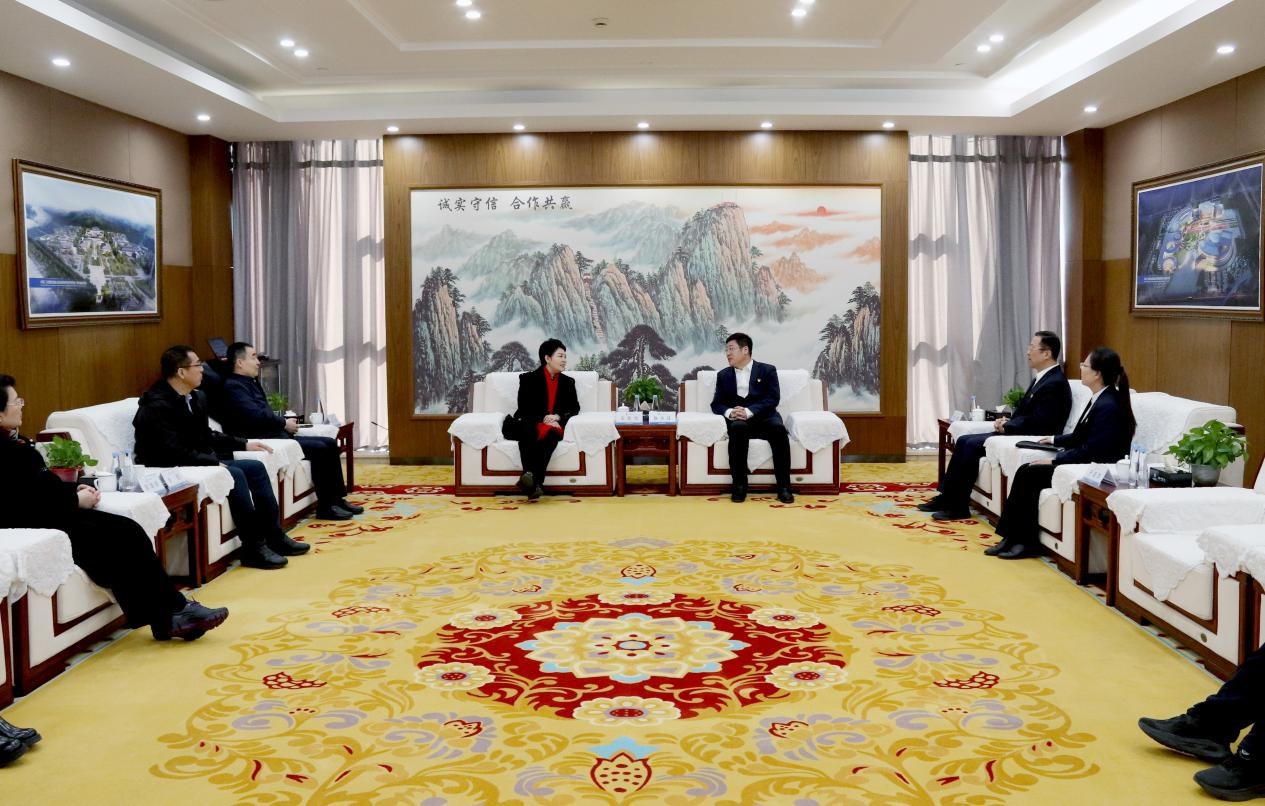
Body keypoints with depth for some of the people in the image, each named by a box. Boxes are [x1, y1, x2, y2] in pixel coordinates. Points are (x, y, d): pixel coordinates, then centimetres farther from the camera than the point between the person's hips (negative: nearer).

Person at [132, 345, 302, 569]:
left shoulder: (197, 397, 7)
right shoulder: (157, 405, -20)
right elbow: (174, 452, -27)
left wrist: (244, 444, 10)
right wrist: (215, 463, -25)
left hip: (198, 461, 9)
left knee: (256, 467, -1)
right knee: (234, 474, -26)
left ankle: (274, 538, 2)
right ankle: (253, 548, -20)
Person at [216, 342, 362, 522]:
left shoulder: (251, 382, 21)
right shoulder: (233, 386, -10)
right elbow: (256, 416, -22)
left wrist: (285, 422, 0)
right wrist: (284, 423, -10)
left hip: (276, 434, 10)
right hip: (262, 440, -10)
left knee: (330, 444, 2)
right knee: (319, 448, -21)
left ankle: (337, 498, 3)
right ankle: (325, 506, -15)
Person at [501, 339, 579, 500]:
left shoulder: (568, 382, 22)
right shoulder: (528, 379, 11)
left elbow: (574, 408, 14)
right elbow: (524, 408, 1)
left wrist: (558, 417, -5)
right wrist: (543, 418, -15)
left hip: (554, 426, 2)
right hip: (531, 425, -2)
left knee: (551, 433, -37)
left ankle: (535, 482, -52)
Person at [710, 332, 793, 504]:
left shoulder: (767, 370, 10)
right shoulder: (723, 375, 18)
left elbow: (773, 398, -4)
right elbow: (716, 403, 10)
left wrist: (749, 411, -19)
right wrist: (729, 412, -15)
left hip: (764, 418, -1)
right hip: (737, 420, 1)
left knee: (778, 428, -34)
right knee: (738, 428, -36)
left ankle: (783, 486, -31)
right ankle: (739, 485, -32)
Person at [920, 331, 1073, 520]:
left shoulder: (1055, 384, -16)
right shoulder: (1041, 378, 15)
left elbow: (1037, 422, -23)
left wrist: (1007, 426, -13)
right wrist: (1007, 421, 2)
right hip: (1015, 433, 10)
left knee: (971, 444, -20)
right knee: (964, 441, -1)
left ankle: (959, 507, -12)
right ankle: (946, 497, 0)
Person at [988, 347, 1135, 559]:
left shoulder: (1108, 406, -21)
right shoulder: (1099, 399, 11)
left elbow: (1091, 451, -22)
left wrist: (1055, 460, -16)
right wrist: (1055, 439, 18)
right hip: (1084, 464, 10)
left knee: (1029, 474, -15)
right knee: (1026, 471, -5)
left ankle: (1026, 541, -5)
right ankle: (1013, 537, -5)